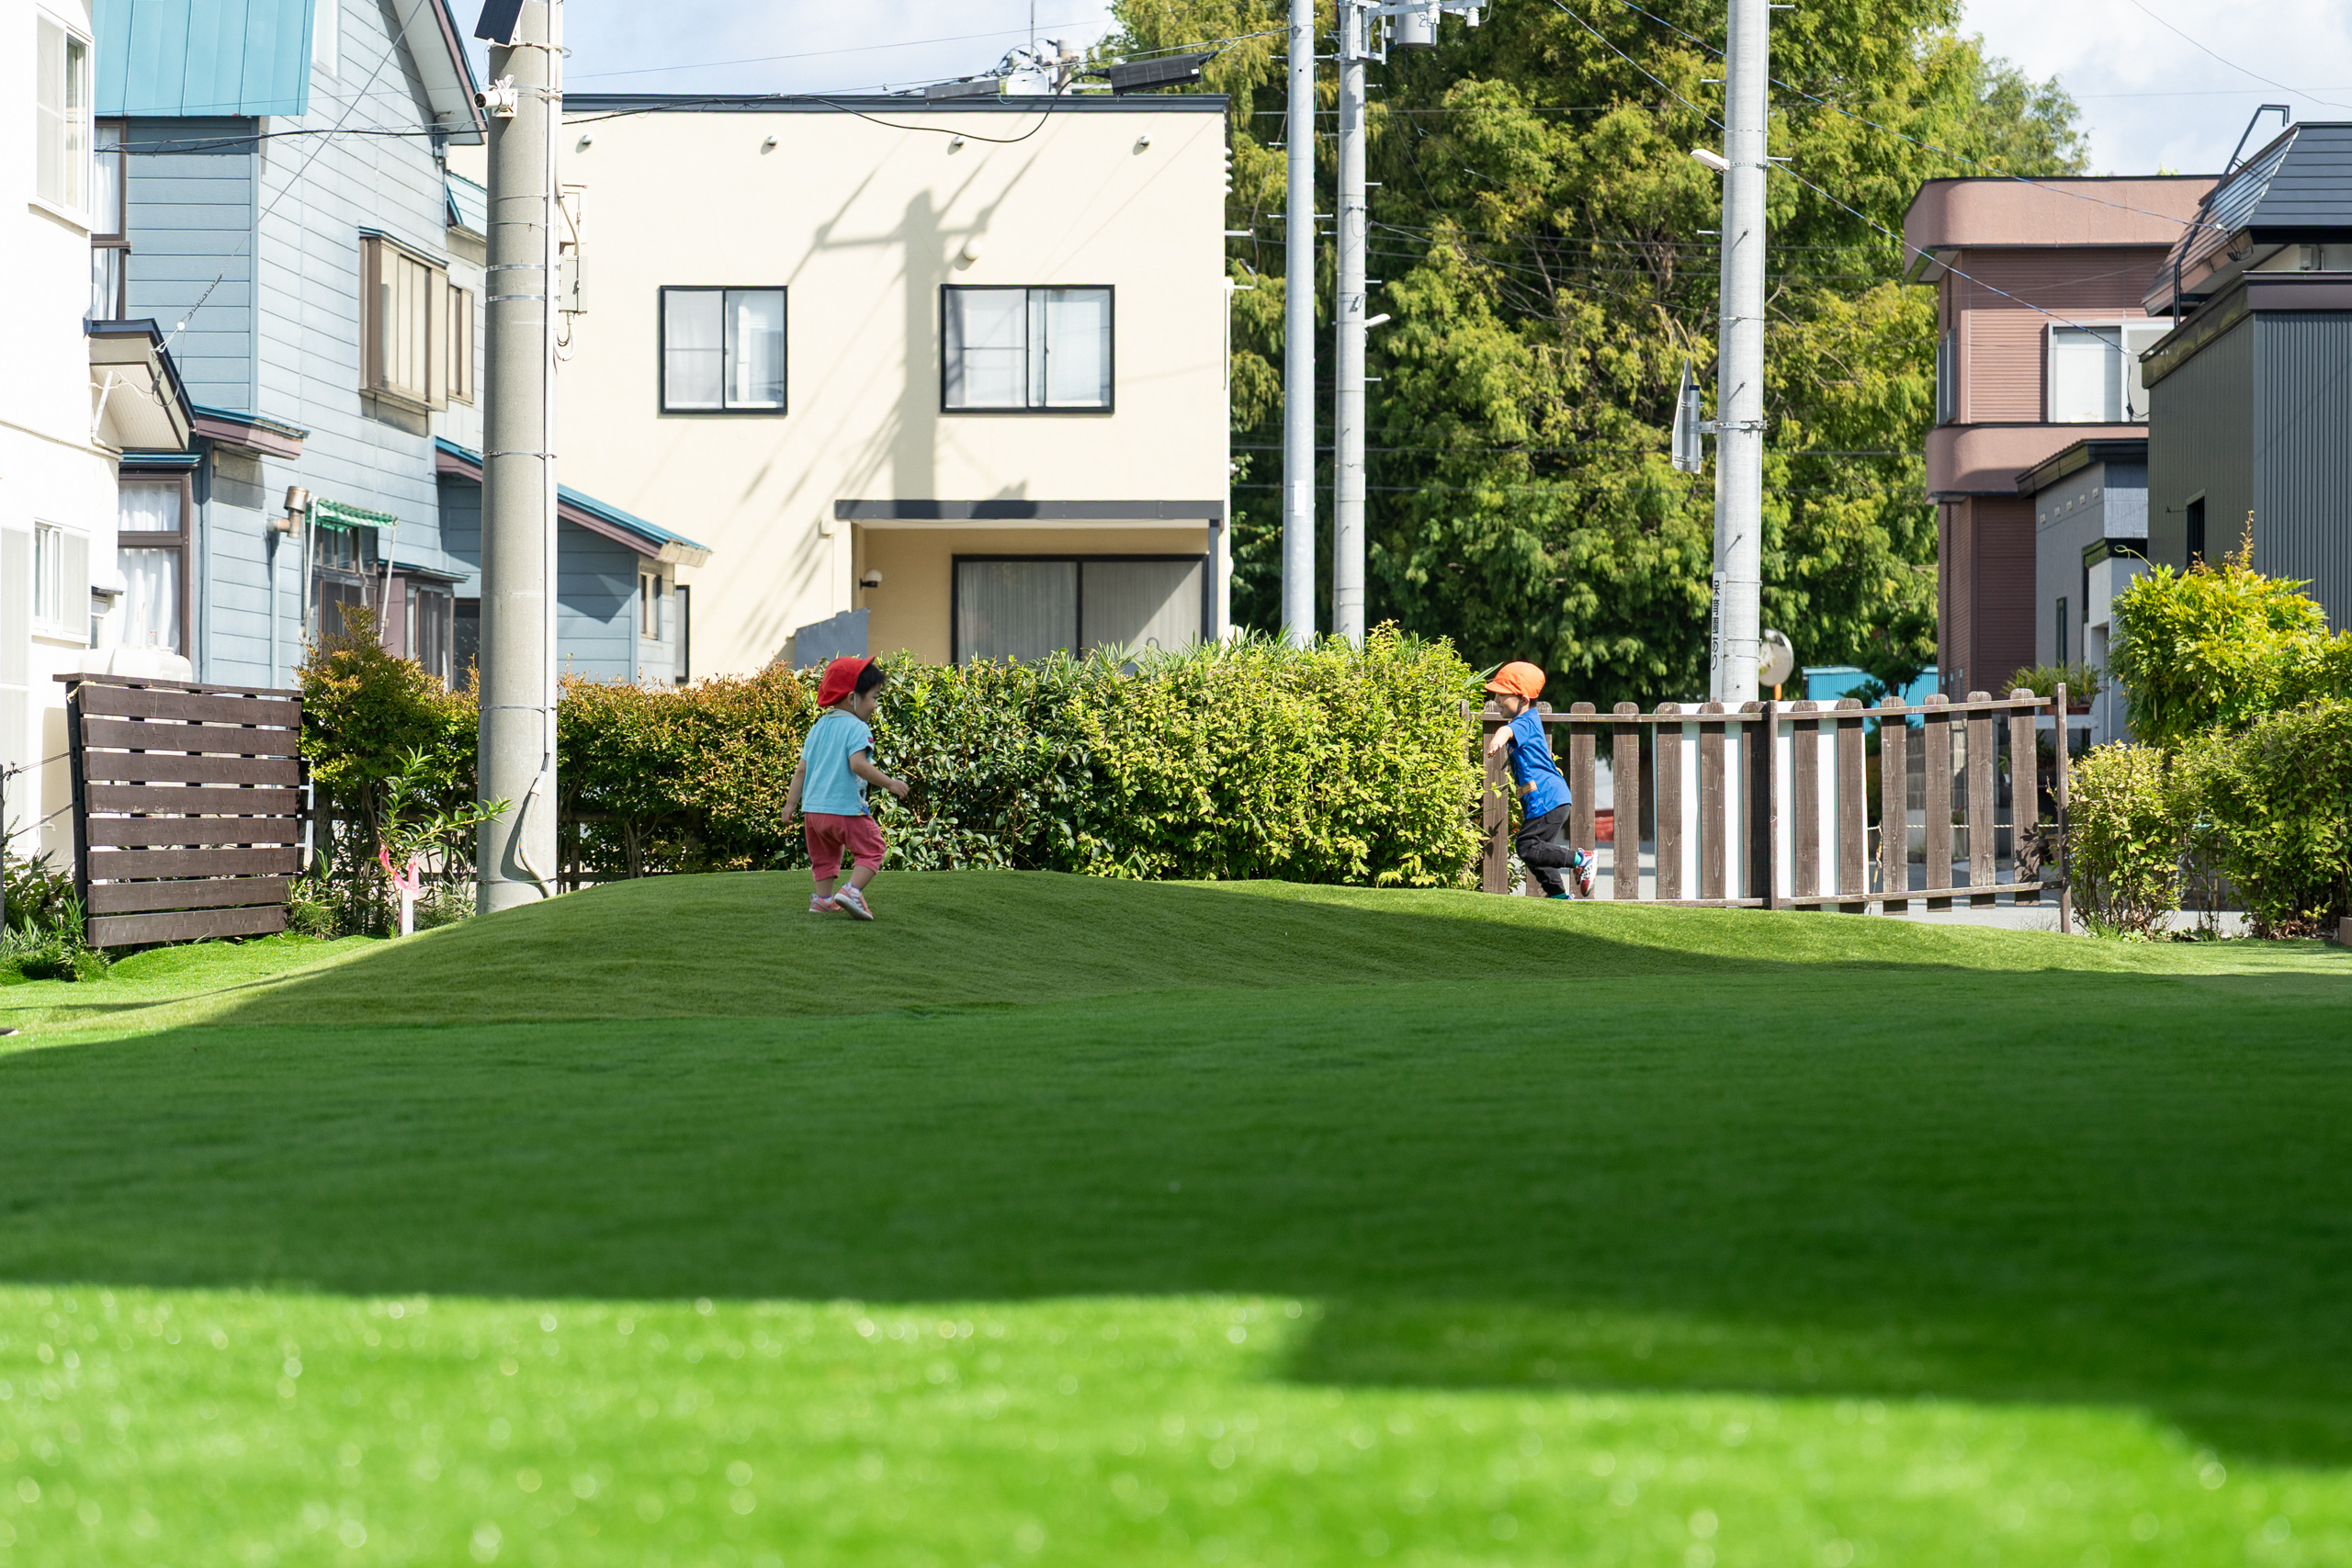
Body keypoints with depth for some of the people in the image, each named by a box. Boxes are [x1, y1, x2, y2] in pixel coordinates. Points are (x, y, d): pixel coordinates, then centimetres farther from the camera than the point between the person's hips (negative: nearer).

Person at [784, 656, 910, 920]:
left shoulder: (818, 728, 13)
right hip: (846, 807, -7)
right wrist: (890, 783, -19)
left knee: (824, 854, 22)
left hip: (814, 807, 7)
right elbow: (858, 764, -25)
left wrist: (791, 802, 19)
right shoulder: (857, 729, -11)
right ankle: (852, 891, -16)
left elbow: (802, 769, 14)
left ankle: (823, 899, 21)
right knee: (870, 849, 1)